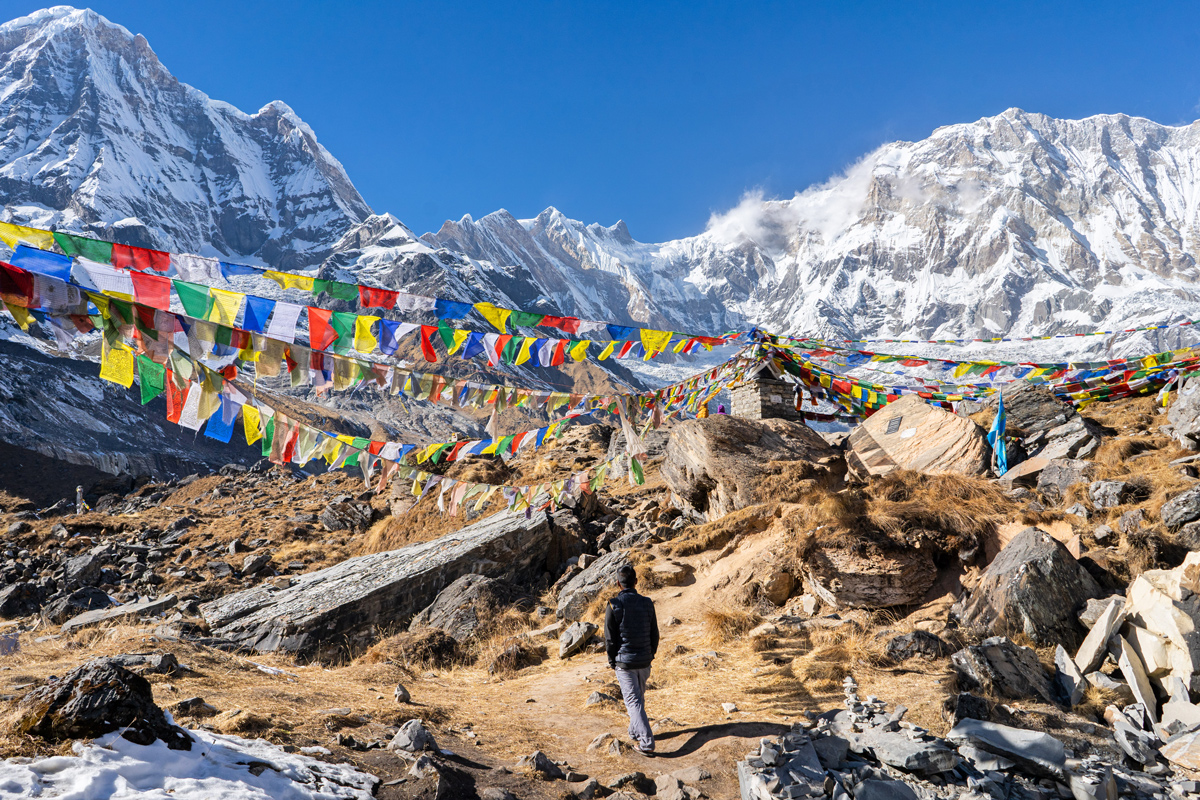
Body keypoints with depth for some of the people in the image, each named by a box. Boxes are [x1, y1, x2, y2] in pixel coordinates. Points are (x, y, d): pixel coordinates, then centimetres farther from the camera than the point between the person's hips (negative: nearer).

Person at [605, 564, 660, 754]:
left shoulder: (614, 605, -13)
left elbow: (610, 638, -9)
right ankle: (635, 733, 38)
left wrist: (612, 660, 4)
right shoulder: (647, 603, -3)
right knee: (639, 697, 22)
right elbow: (654, 634, 4)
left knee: (633, 701, 0)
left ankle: (647, 742, -7)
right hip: (644, 660, 4)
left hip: (624, 661, -4)